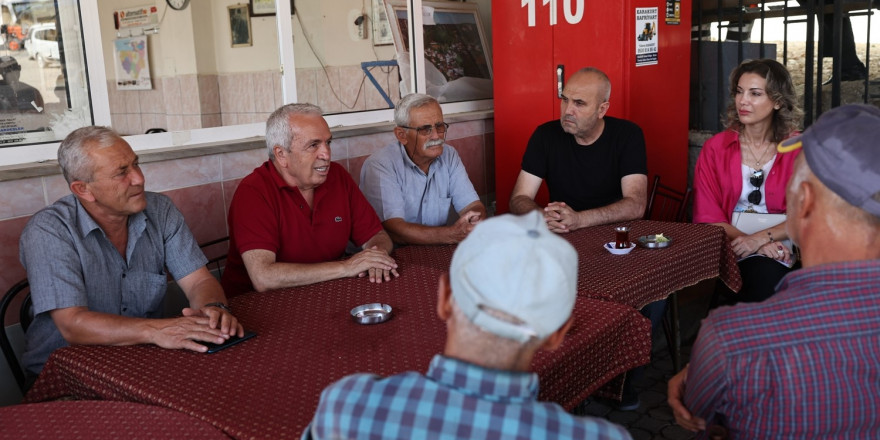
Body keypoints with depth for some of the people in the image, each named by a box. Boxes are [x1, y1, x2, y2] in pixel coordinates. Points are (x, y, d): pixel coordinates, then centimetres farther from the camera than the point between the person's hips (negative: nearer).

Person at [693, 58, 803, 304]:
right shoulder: (715, 148, 3)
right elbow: (706, 216, -1)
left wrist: (761, 238, -19)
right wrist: (751, 243, -16)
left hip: (781, 248, 0)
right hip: (730, 250, 0)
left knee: (766, 274, -31)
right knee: (764, 272, -30)